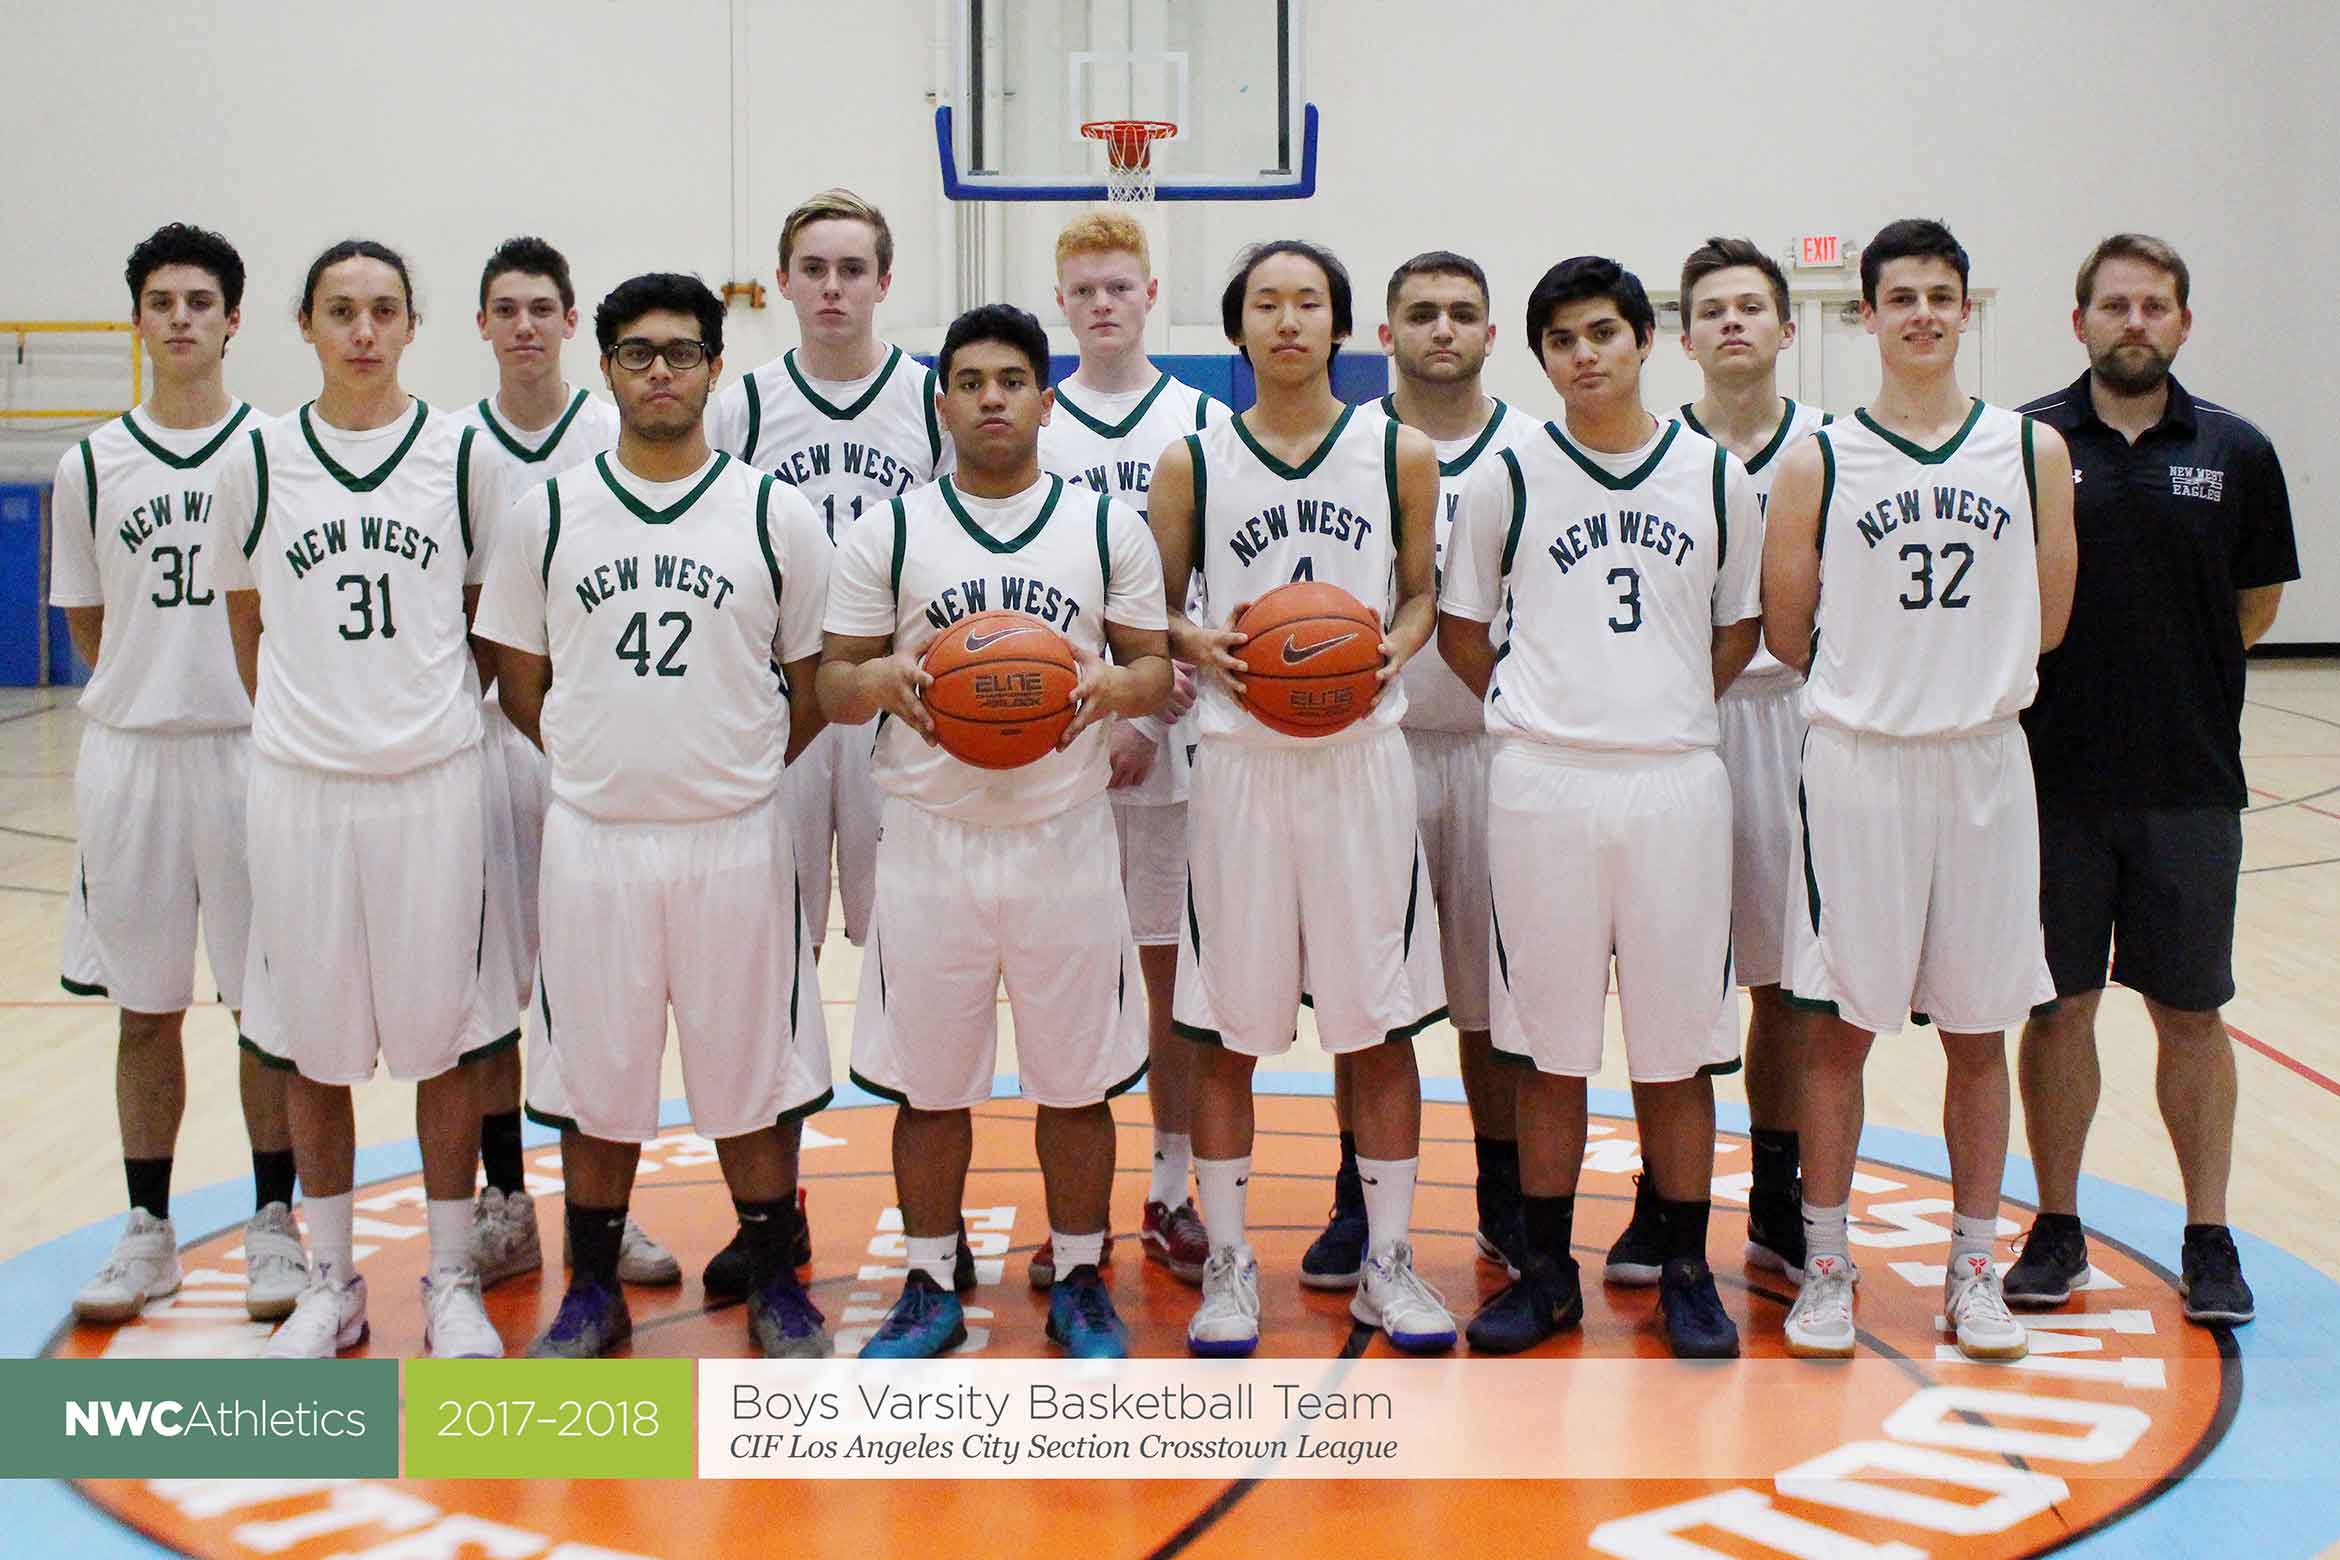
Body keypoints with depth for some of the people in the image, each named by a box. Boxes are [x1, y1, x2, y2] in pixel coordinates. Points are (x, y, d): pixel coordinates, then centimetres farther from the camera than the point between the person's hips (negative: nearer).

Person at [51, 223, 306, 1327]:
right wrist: (157, 694, 5)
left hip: (257, 753, -2)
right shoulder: (92, 464, 5)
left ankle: (274, 1225, 16)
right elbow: (89, 626, 13)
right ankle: (148, 1233, 19)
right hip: (130, 756, 2)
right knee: (145, 1009, 9)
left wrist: (253, 700, -1)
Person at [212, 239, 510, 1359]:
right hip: (299, 784, 1)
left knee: (442, 1034, 5)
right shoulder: (258, 459, 3)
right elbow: (245, 616, 13)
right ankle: (331, 1281, 23)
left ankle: (450, 1282, 18)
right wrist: (299, 721, 10)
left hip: (434, 781, -1)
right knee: (315, 1040, 8)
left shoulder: (461, 454, 1)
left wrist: (435, 709, 9)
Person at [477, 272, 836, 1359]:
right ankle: (593, 1290, 24)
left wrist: (732, 768, 4)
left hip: (736, 840, -1)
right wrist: (605, 762, 4)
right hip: (592, 837, 1)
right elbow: (519, 680, 9)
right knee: (594, 1075, 9)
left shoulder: (776, 515, 1)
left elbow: (815, 684, 7)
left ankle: (775, 1284, 23)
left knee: (752, 1071, 7)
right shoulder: (547, 514, 3)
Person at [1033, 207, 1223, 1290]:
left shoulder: (1205, 424, 6)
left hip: (1175, 739, 0)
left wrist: (1159, 716, -8)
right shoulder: (1026, 430, 7)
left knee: (1175, 965, 5)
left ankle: (1172, 1198, 16)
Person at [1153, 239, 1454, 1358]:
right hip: (1239, 761, 0)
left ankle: (1388, 1264, 18)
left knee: (1381, 1020, 5)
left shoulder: (1400, 454, 5)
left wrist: (1388, 652, -7)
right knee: (1226, 1028, 4)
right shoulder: (1192, 464, 3)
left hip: (1362, 754, 1)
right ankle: (1227, 1265, 17)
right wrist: (1199, 647, -12)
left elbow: (1422, 592, 13)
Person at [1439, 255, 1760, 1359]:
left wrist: (1660, 707, 10)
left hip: (1677, 781, 1)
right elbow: (1460, 629, 12)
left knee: (1678, 1042, 5)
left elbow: (1740, 627, 17)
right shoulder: (1508, 479, 4)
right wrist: (1540, 712, 9)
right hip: (1542, 786, -1)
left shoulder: (1716, 476, 7)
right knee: (1550, 1044, 5)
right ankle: (1546, 1272, 17)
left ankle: (1685, 1274, 18)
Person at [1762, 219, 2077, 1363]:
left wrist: (1960, 684, 11)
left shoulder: (2032, 450, 4)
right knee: (1840, 1025, 3)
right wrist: (1878, 685, 10)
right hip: (1856, 765, -2)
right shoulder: (1819, 462, -1)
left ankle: (1973, 1269, 21)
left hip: (1984, 764, 2)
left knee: (1978, 1032, 9)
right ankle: (1825, 1265, 15)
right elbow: (1788, 631, 3)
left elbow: (2046, 621, 9)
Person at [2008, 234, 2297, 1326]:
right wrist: (2058, 682, 0)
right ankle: (2057, 1228, 19)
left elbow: (2258, 601, 13)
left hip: (2191, 783, 1)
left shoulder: (2236, 454, 2)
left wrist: (2172, 679, 8)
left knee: (2190, 1012, 7)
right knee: (2058, 1005, 7)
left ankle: (2208, 1240, 18)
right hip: (2053, 777, 0)